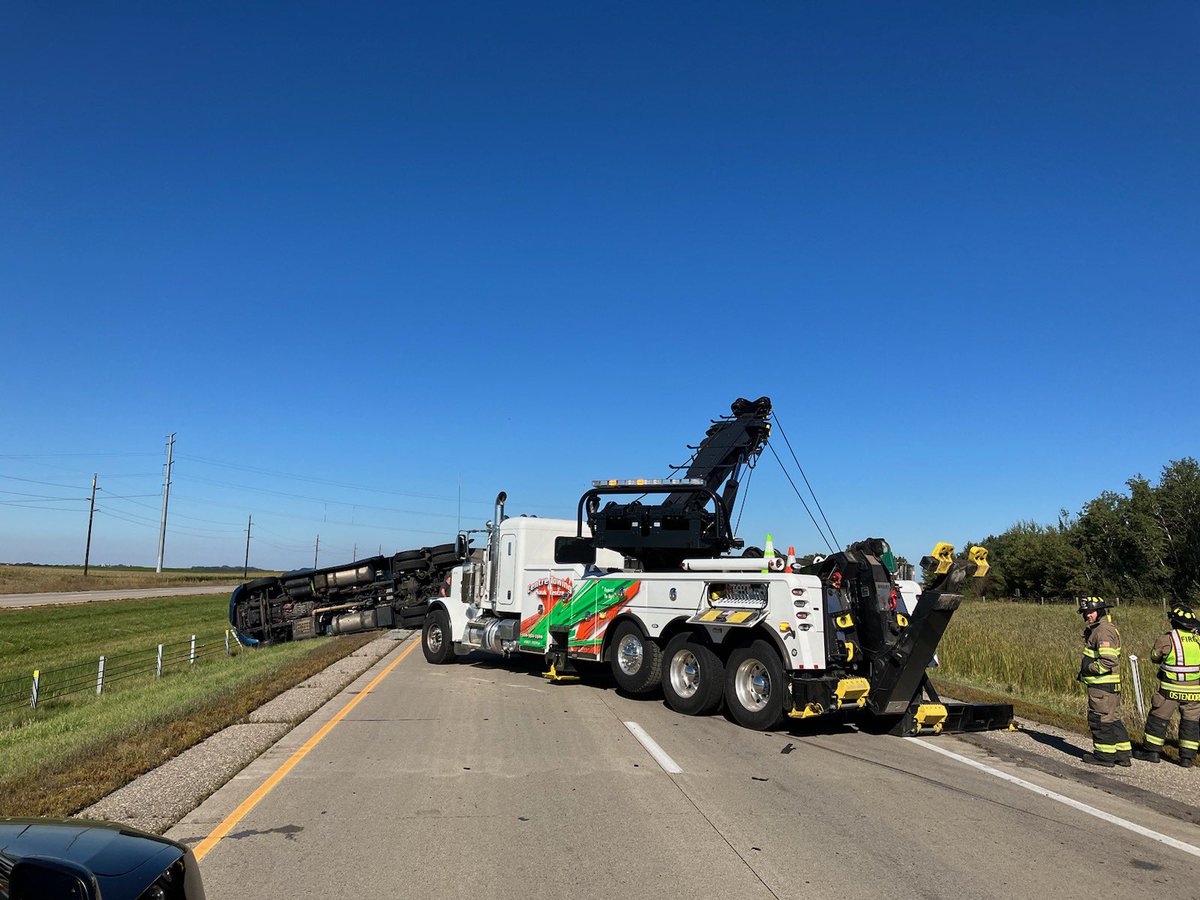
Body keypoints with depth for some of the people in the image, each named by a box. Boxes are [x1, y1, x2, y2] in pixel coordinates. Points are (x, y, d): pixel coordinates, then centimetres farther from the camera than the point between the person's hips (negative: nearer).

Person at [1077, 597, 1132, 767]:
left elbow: (1109, 661, -27)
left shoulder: (1103, 631, -19)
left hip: (1102, 685, -10)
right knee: (1113, 719, 16)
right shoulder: (1096, 629, 14)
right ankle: (1123, 754, 23)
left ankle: (1104, 756, 9)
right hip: (1111, 685, 10)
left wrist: (1090, 668, -15)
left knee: (1100, 719, 0)